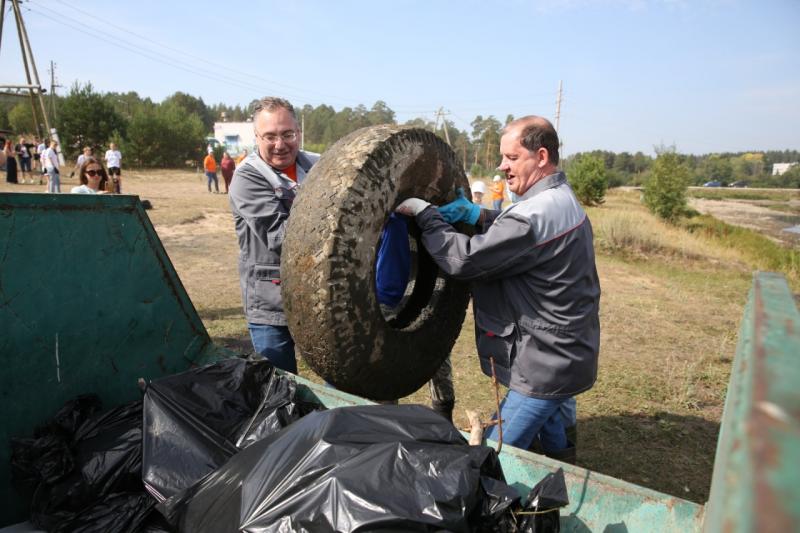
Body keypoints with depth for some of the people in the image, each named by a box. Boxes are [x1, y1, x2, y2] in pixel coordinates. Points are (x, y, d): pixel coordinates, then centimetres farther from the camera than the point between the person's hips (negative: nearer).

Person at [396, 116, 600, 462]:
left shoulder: (537, 215, -28)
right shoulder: (562, 200, 6)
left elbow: (464, 259, -25)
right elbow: (514, 235, 17)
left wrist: (423, 213, -14)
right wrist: (477, 215, 1)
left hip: (547, 366, -10)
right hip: (569, 354, 11)